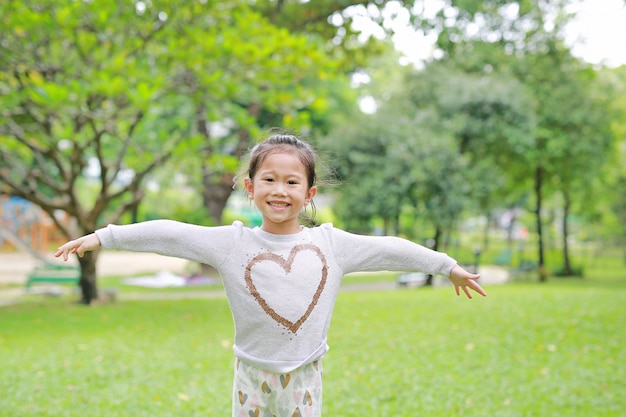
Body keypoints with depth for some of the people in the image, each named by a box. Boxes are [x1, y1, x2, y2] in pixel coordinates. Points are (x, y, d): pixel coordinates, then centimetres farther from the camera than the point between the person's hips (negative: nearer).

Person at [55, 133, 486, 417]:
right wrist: (102, 237, -9)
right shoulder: (232, 242, -5)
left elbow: (390, 249, 6)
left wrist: (448, 266, 13)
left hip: (304, 376, 1)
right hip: (253, 375, -1)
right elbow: (168, 234, -7)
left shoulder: (330, 243, -1)